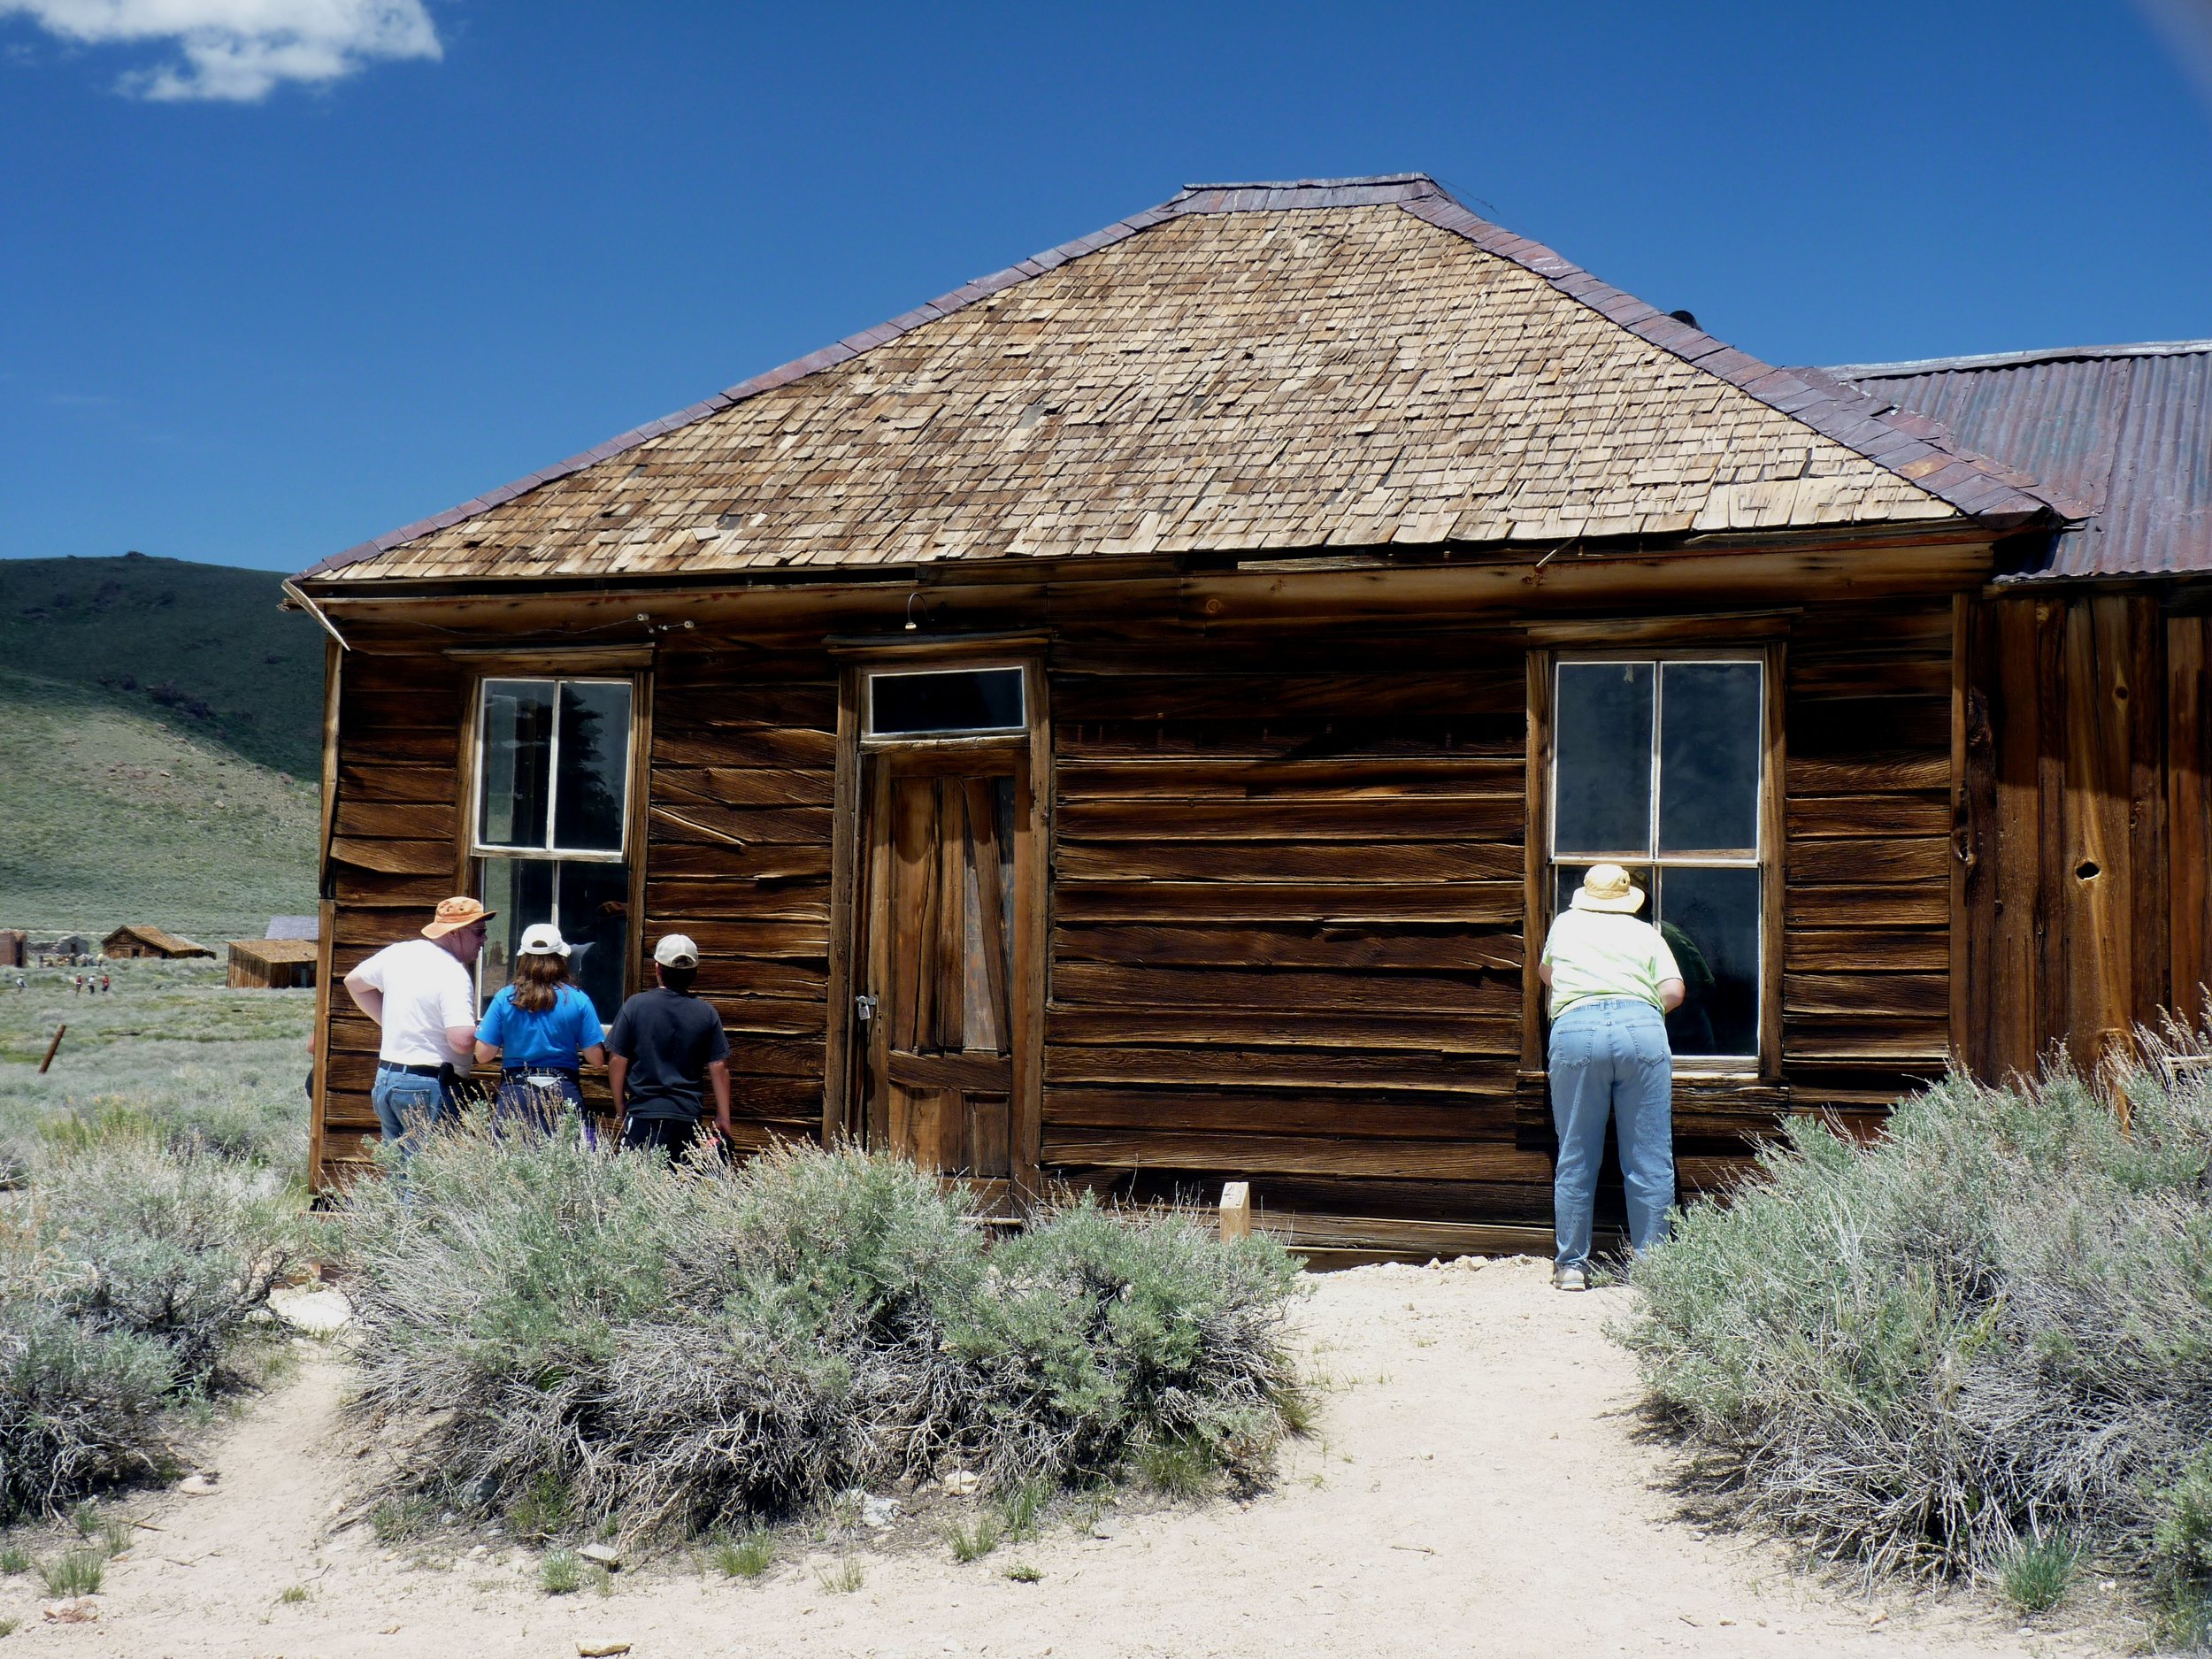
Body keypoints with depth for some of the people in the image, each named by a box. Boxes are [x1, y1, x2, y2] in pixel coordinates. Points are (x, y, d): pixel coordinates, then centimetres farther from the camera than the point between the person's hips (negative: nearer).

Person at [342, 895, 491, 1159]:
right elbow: (462, 1041, -26)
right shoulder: (454, 976, -17)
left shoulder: (399, 952, 8)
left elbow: (353, 982, 25)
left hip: (386, 1078, 9)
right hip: (428, 1090, -9)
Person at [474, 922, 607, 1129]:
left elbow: (483, 1055, 1)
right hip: (564, 1094, -1)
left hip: (514, 1094, 1)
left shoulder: (505, 998, 1)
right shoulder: (578, 1000, -1)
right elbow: (597, 1058, -1)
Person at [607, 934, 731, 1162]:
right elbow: (719, 1067, 3)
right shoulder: (707, 1014, 2)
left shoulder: (635, 1005, -3)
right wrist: (723, 1118, 11)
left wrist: (620, 1108, 11)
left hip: (644, 1112, -2)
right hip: (689, 1116, 2)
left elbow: (617, 1061, -1)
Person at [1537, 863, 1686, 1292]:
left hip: (1576, 1029, 0)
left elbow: (1545, 974, 42)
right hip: (1641, 1028, 0)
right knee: (1649, 1159, 4)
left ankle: (1571, 1265, 9)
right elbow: (1673, 992, 9)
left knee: (1576, 1159, 6)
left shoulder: (1566, 924, 26)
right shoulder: (1646, 934, 22)